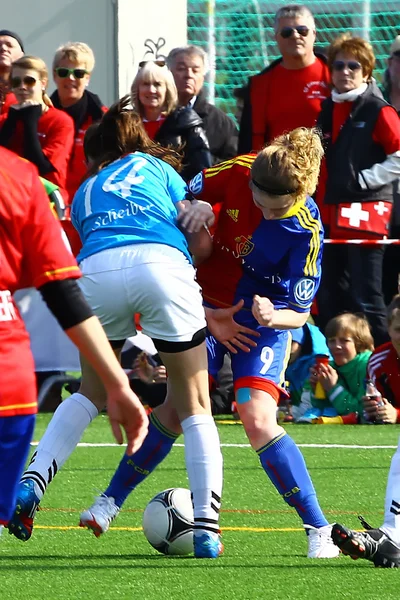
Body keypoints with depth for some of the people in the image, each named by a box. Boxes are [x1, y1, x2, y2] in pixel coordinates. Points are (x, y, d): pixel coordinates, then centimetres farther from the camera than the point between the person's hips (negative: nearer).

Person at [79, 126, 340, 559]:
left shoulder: (305, 228, -25)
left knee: (257, 419, -20)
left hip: (266, 322, -2)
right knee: (176, 408, -7)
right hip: (209, 309, 3)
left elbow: (299, 313, -18)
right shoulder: (234, 174, -20)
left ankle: (319, 530, -14)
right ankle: (110, 501, 10)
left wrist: (272, 316, -38)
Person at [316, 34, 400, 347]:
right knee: (329, 295, 13)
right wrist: (318, 197, 12)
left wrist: (364, 180, -13)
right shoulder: (327, 111, 14)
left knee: (365, 296, -8)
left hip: (365, 214, -8)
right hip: (330, 213, 8)